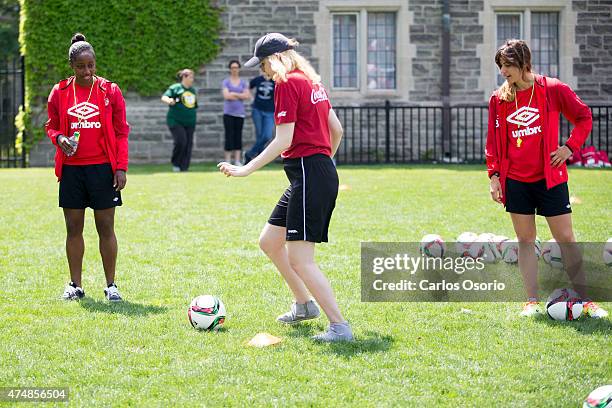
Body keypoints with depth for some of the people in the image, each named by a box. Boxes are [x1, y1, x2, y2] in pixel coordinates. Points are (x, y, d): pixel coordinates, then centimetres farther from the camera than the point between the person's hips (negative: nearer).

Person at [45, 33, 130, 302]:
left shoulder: (110, 91, 0)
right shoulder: (59, 93, 4)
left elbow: (121, 132, 1)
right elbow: (51, 126, 13)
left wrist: (121, 167, -6)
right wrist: (59, 138, -10)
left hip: (103, 168, -2)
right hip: (71, 168, 2)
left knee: (106, 227, 1)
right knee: (73, 228, 6)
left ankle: (110, 285, 9)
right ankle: (75, 285, 14)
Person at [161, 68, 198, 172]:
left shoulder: (193, 90, 16)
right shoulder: (175, 88, -2)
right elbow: (164, 97, -13)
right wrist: (168, 100, -31)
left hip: (190, 122, 6)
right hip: (176, 121, -6)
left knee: (188, 144, 0)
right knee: (180, 141, -19)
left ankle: (184, 168, 7)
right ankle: (175, 163, 1)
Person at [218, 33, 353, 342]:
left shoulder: (287, 84, -11)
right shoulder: (311, 81, 15)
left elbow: (283, 140, -17)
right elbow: (336, 128, 20)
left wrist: (246, 169, -16)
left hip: (307, 174, -10)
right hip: (323, 171, 10)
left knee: (300, 260, -9)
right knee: (269, 241, 19)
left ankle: (339, 326, -9)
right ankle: (304, 304, 29)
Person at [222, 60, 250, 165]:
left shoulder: (243, 83, 11)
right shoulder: (226, 82, 4)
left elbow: (247, 96, -2)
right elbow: (226, 96, -10)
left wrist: (233, 94, -9)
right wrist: (240, 96, -6)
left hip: (239, 113, 2)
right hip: (228, 112, -2)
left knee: (238, 136, 2)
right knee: (229, 136, -5)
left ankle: (237, 160, 3)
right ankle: (227, 160, -3)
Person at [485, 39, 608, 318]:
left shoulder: (553, 90, -5)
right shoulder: (499, 99, 3)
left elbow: (584, 117, 4)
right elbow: (494, 141, 8)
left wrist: (570, 147, -6)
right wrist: (494, 175, 1)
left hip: (550, 177, -3)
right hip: (515, 180, 3)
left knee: (565, 238, -1)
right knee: (525, 239, 4)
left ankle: (585, 300, 4)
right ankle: (532, 301, 9)